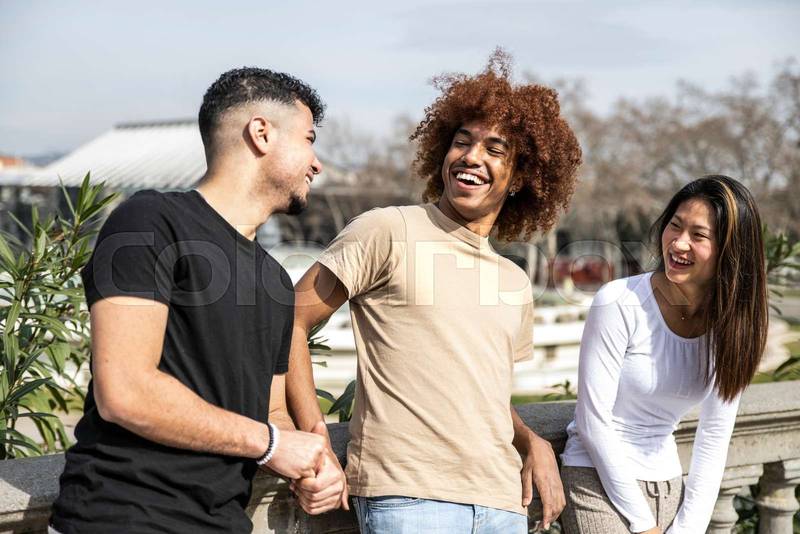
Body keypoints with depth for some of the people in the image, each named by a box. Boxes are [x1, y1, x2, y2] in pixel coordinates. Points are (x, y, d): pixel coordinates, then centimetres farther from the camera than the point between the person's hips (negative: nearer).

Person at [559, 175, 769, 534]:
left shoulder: (730, 321, -3)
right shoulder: (619, 303, -18)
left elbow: (715, 437, 1)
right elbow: (593, 422, -16)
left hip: (669, 487, 5)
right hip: (601, 482, -5)